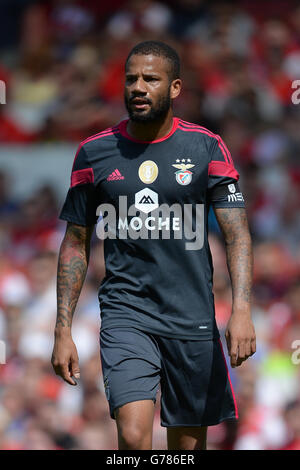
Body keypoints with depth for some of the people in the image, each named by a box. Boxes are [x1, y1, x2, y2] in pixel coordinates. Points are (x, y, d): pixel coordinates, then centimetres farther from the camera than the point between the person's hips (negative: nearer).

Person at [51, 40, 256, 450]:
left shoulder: (207, 147, 0)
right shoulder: (94, 153, 3)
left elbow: (237, 234, -3)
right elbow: (76, 244, 10)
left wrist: (241, 310, -18)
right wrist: (63, 330, 4)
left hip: (193, 319, 1)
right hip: (125, 313, -1)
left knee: (189, 444, 8)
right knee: (133, 436, -21)